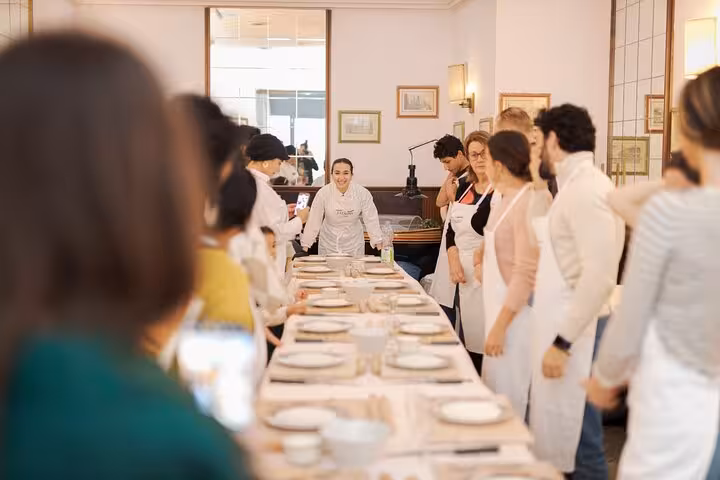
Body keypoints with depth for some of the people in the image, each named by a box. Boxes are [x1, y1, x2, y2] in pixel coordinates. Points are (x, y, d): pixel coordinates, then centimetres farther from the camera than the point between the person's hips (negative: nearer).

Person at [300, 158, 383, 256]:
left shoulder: (363, 193, -14)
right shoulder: (323, 193, -14)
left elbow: (371, 220, -8)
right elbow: (314, 222, -9)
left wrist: (379, 244, -12)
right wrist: (305, 247, -8)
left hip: (354, 246, 1)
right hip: (328, 246, 0)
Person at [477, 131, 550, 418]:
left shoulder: (529, 202, -20)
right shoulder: (507, 198, 8)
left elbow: (526, 273, -22)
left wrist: (500, 326, -21)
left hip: (516, 313, -9)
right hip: (501, 309, 9)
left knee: (507, 400, 0)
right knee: (493, 393, 17)